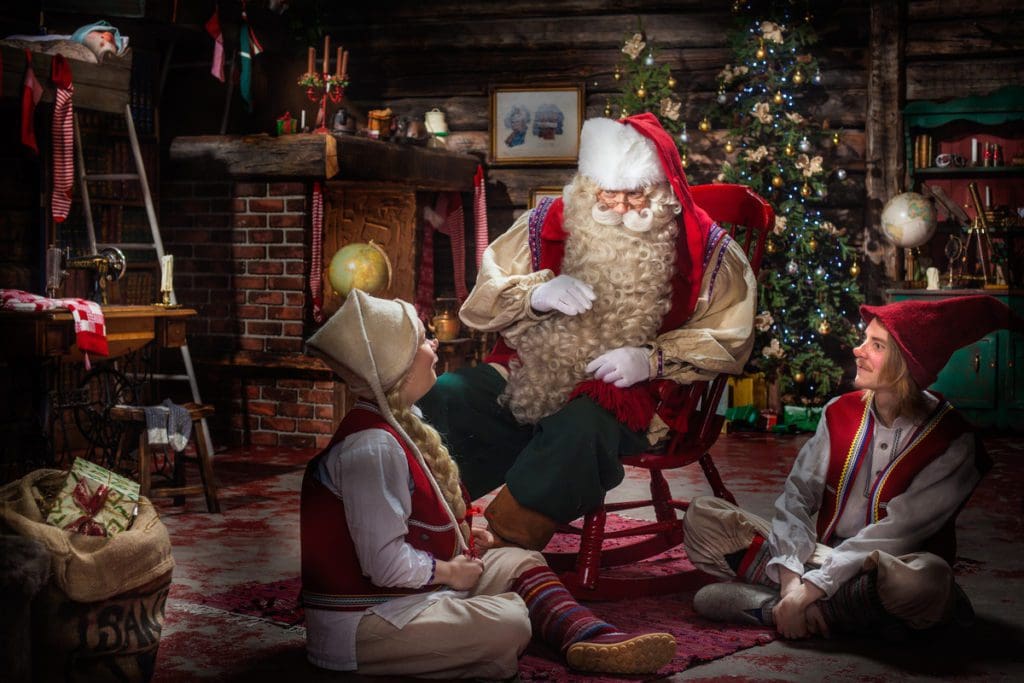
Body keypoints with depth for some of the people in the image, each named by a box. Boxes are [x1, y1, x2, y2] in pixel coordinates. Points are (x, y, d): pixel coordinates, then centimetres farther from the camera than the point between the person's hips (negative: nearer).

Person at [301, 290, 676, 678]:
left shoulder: (396, 425, 9)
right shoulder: (372, 447, -25)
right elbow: (385, 563, -29)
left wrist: (458, 536, 7)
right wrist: (447, 571, -12)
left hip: (410, 589, 11)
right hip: (363, 623, -11)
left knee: (520, 563, 9)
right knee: (509, 624, -28)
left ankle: (591, 637, -7)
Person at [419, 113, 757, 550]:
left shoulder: (702, 247, 1)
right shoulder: (549, 223, 6)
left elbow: (727, 338, 2)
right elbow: (480, 303, 7)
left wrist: (652, 360, -14)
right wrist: (538, 295, -15)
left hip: (628, 394, -3)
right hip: (531, 376, 4)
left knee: (578, 429, -38)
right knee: (444, 396, -21)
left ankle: (503, 551, -26)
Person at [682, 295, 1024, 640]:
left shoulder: (951, 441, -11)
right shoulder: (841, 412, 4)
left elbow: (899, 531, -20)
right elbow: (797, 495, -3)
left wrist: (809, 590, -27)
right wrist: (792, 581, -21)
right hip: (824, 558, 4)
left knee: (925, 577, -41)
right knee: (702, 515, -10)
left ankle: (764, 606, -25)